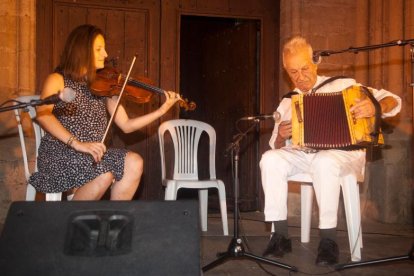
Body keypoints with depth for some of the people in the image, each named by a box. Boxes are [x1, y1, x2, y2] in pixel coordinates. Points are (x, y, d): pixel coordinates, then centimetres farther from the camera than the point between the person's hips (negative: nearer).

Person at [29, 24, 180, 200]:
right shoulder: (58, 80, -2)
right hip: (60, 153, -5)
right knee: (104, 175, -30)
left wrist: (161, 111, -3)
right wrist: (76, 143, -30)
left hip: (92, 155, 5)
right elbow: (42, 114, -19)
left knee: (134, 162, -18)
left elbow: (126, 125, 8)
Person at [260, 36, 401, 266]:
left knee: (324, 162, -38)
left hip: (343, 153, -4)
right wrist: (280, 137, -6)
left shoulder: (342, 85, 5)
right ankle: (280, 235, -21)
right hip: (303, 155, 4)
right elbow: (277, 147, 19)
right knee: (270, 159, -24)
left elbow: (393, 101, 0)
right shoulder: (287, 103, 17)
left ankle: (328, 240, -28)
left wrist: (375, 107, -24)